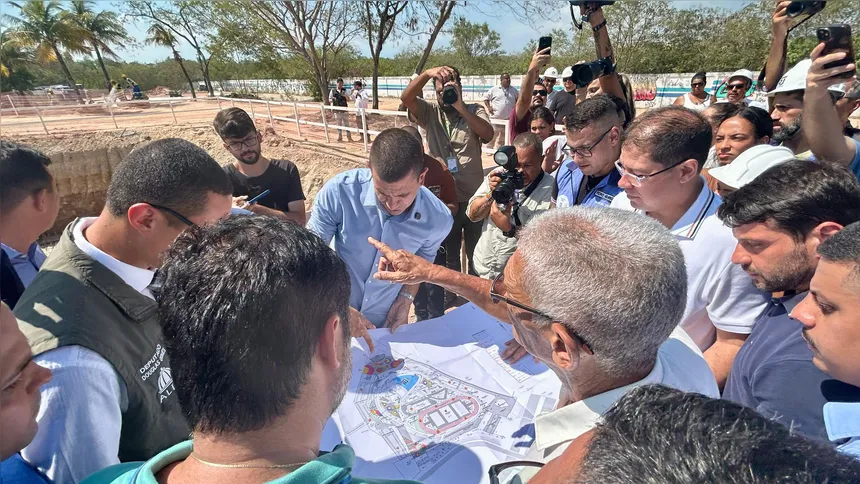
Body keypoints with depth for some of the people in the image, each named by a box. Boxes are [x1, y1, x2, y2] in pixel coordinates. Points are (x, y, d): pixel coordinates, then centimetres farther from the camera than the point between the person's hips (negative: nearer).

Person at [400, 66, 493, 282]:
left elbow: (488, 135, -23)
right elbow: (406, 97, -17)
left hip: (473, 197, -1)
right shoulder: (430, 112, 0)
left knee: (476, 254, 15)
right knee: (448, 256, 17)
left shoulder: (474, 111, -3)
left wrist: (460, 107, -33)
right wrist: (427, 73, -32)